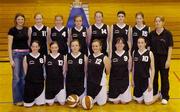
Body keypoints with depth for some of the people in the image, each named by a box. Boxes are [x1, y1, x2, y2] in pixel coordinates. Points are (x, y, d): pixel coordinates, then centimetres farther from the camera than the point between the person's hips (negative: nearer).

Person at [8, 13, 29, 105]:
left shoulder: (27, 29, 8)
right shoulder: (12, 30, -3)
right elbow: (9, 46, -5)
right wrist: (11, 59, -11)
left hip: (26, 54, 4)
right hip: (16, 54, -4)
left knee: (24, 77, 8)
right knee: (16, 78, -2)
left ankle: (24, 98, 19)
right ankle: (17, 99, 7)